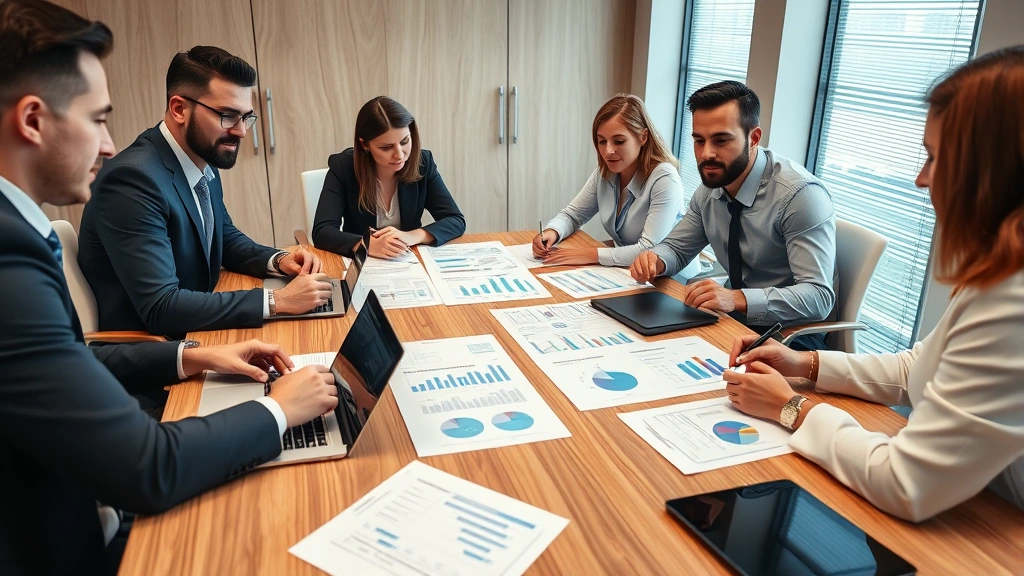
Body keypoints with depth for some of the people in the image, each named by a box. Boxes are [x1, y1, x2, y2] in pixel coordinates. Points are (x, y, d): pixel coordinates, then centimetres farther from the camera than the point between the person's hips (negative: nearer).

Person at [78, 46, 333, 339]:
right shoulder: (133, 178, -23)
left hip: (192, 335, 8)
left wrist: (278, 260, -3)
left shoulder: (205, 161, 2)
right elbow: (160, 307, -28)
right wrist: (277, 301, -28)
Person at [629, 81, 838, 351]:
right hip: (734, 318, 7)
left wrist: (737, 298, -39)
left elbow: (818, 297, -26)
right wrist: (654, 260, -14)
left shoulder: (800, 194, -21)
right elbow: (676, 247, 10)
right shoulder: (710, 187, 0)